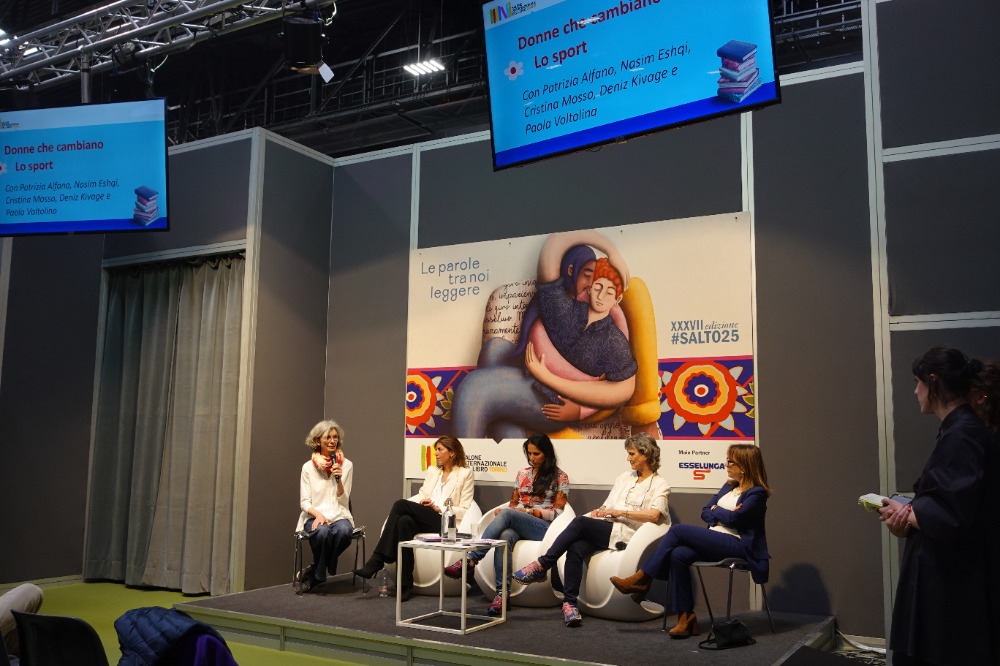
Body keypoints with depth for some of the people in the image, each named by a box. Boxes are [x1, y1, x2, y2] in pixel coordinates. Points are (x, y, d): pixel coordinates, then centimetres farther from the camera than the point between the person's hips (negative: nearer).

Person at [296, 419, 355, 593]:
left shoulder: (346, 465, 6)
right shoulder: (308, 467, 3)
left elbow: (343, 502, 3)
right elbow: (304, 502, 1)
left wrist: (339, 479, -14)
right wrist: (318, 514, -20)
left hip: (339, 515, 1)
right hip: (315, 516, -1)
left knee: (343, 531, -35)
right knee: (322, 532, -37)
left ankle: (314, 574, -13)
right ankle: (320, 573, -9)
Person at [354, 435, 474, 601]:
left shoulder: (465, 474, 8)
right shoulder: (432, 471, 26)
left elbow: (464, 511, 2)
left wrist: (438, 508, -10)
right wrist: (421, 503, -4)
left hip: (446, 524, -5)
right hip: (424, 520, 5)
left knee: (401, 504, -26)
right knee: (404, 521, -33)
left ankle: (376, 562, -29)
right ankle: (404, 585, -32)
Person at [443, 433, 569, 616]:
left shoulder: (560, 477, 5)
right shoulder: (522, 474, 21)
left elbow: (558, 513, -1)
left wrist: (529, 511, -12)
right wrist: (501, 511, -3)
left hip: (544, 527, -4)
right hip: (516, 525, 4)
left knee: (507, 514, -34)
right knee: (505, 536, -35)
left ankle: (471, 559, -38)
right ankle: (502, 593, -41)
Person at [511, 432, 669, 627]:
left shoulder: (660, 484, 5)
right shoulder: (624, 478, 25)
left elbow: (654, 515, -13)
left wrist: (619, 512, -14)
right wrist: (599, 510, 2)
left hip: (624, 534, -5)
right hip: (603, 529, 5)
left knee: (580, 522, -29)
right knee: (575, 549, -28)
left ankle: (541, 566, -23)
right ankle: (569, 603, -26)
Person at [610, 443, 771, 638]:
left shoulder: (756, 493, -5)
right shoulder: (729, 486, 20)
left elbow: (734, 518, -17)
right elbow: (705, 512, 15)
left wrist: (716, 511, 2)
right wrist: (723, 515, -5)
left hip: (737, 545, -8)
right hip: (715, 540, 8)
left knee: (678, 530, -21)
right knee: (678, 555, -23)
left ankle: (642, 579, -13)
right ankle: (686, 618, -18)